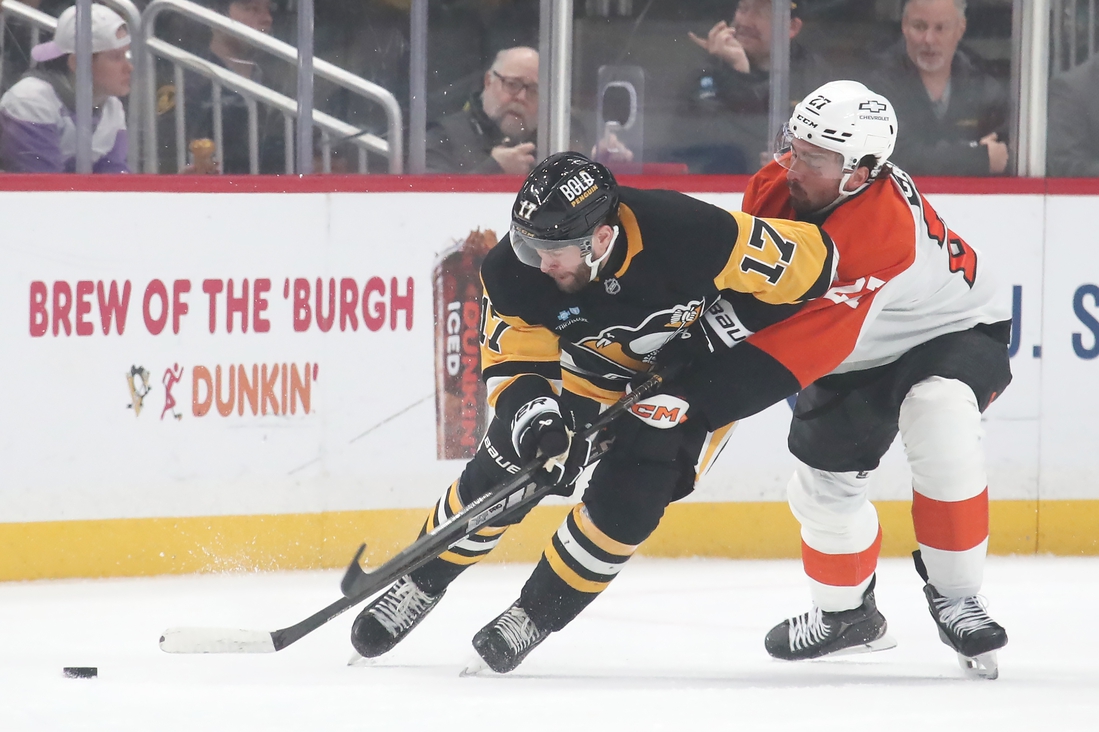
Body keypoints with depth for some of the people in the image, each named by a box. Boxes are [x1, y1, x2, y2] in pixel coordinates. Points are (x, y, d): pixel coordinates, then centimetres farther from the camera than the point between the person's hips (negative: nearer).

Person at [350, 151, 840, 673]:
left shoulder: (686, 234, -39)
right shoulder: (515, 272, -28)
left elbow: (806, 260, -27)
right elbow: (514, 360, -18)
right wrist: (529, 408, -40)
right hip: (589, 371, 3)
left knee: (624, 502, -18)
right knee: (500, 474, -5)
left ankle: (536, 615, 3)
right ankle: (420, 584, 18)